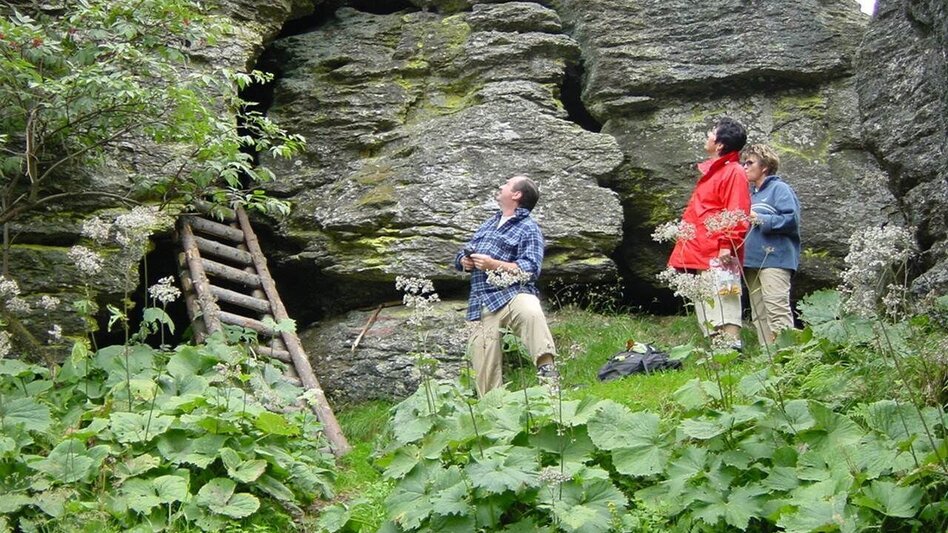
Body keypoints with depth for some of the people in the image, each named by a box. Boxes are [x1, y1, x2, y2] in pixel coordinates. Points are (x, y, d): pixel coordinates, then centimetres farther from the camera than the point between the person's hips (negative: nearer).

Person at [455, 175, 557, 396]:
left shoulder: (528, 228, 3)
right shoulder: (488, 224, 26)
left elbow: (530, 270, -10)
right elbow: (462, 254, 31)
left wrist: (493, 264, -16)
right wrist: (465, 261, 6)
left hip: (512, 294, -6)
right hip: (481, 305, 6)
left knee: (531, 312, -41)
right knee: (485, 374, -3)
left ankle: (546, 368, -42)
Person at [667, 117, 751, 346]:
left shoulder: (733, 172, -7)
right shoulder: (711, 171, 21)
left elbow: (736, 215, -15)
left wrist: (727, 246, -23)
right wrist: (686, 244, 23)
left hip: (718, 255, -10)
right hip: (700, 254, 10)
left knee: (722, 302, -13)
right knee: (705, 306, 11)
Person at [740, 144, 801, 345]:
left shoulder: (779, 189, -2)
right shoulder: (752, 194, 21)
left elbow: (792, 219, -14)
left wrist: (760, 219, -12)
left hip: (775, 259, -9)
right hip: (753, 260, 9)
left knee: (777, 309, -17)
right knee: (759, 314, 7)